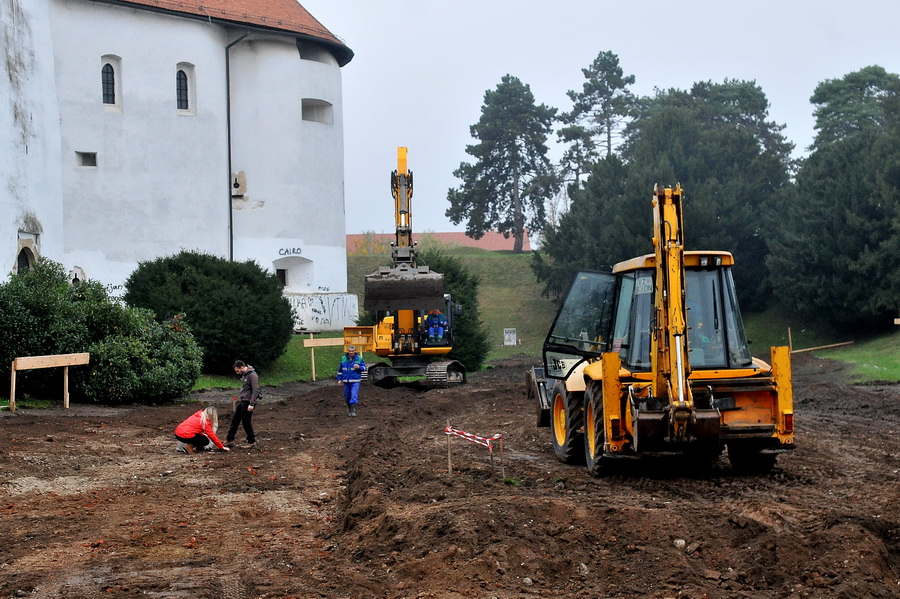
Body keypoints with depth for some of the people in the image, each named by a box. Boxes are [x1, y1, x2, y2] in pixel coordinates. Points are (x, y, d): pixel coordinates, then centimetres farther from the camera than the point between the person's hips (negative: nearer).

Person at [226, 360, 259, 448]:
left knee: (246, 422, -3)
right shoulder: (244, 375, 13)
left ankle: (252, 443, 7)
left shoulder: (252, 375, -16)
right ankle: (229, 441, 20)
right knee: (234, 420, 12)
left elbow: (255, 391, -20)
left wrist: (252, 404, -23)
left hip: (247, 403, -10)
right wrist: (238, 399, 19)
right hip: (242, 402, 10)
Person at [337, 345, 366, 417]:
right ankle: (349, 409, 30)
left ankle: (353, 411, -14)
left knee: (354, 396, -15)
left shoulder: (359, 358, -1)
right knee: (347, 397, 11)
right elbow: (340, 370, 13)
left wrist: (359, 367, -17)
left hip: (355, 381, -3)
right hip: (346, 381, 3)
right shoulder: (343, 358, 6)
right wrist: (339, 379, 10)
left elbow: (364, 367, 5)